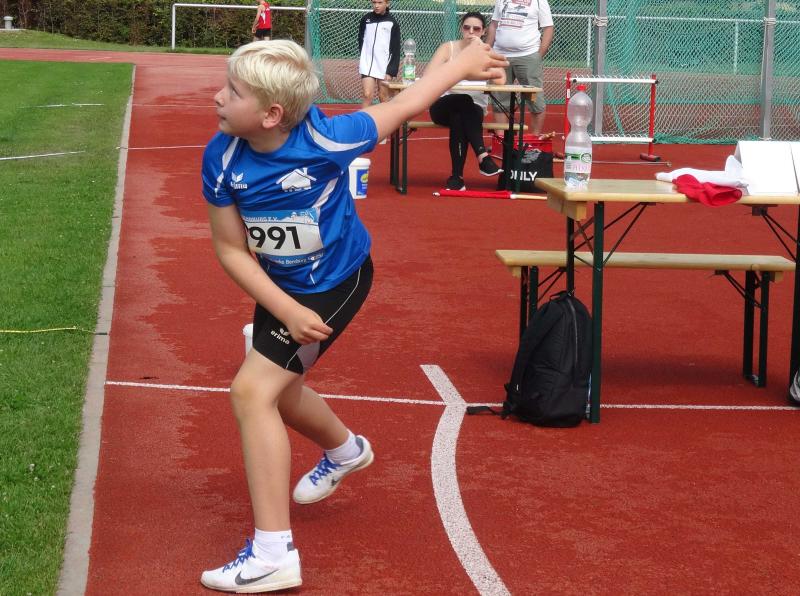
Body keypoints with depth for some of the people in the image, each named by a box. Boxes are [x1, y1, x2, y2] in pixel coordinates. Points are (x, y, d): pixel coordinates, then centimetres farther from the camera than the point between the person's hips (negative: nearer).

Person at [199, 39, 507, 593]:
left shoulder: (326, 140, -32)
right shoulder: (222, 158, -22)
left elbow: (404, 104, -14)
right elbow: (232, 250, -13)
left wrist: (464, 62, -2)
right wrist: (287, 311, -22)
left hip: (337, 281, -6)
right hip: (281, 286, 6)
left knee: (253, 390, -19)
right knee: (279, 389, 25)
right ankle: (345, 449, 61)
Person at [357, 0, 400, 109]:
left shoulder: (392, 23, -4)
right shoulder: (365, 19, 3)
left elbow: (396, 51, -5)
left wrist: (391, 71, -11)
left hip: (384, 66, -1)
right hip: (367, 65, 1)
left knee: (383, 97, 6)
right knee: (367, 95, -8)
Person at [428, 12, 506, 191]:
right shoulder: (448, 48, 1)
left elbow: (500, 80, -16)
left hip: (474, 110, 1)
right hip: (443, 106, -1)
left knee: (458, 118, -36)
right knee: (464, 102, -35)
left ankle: (457, 176, -33)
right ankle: (483, 156, -44)